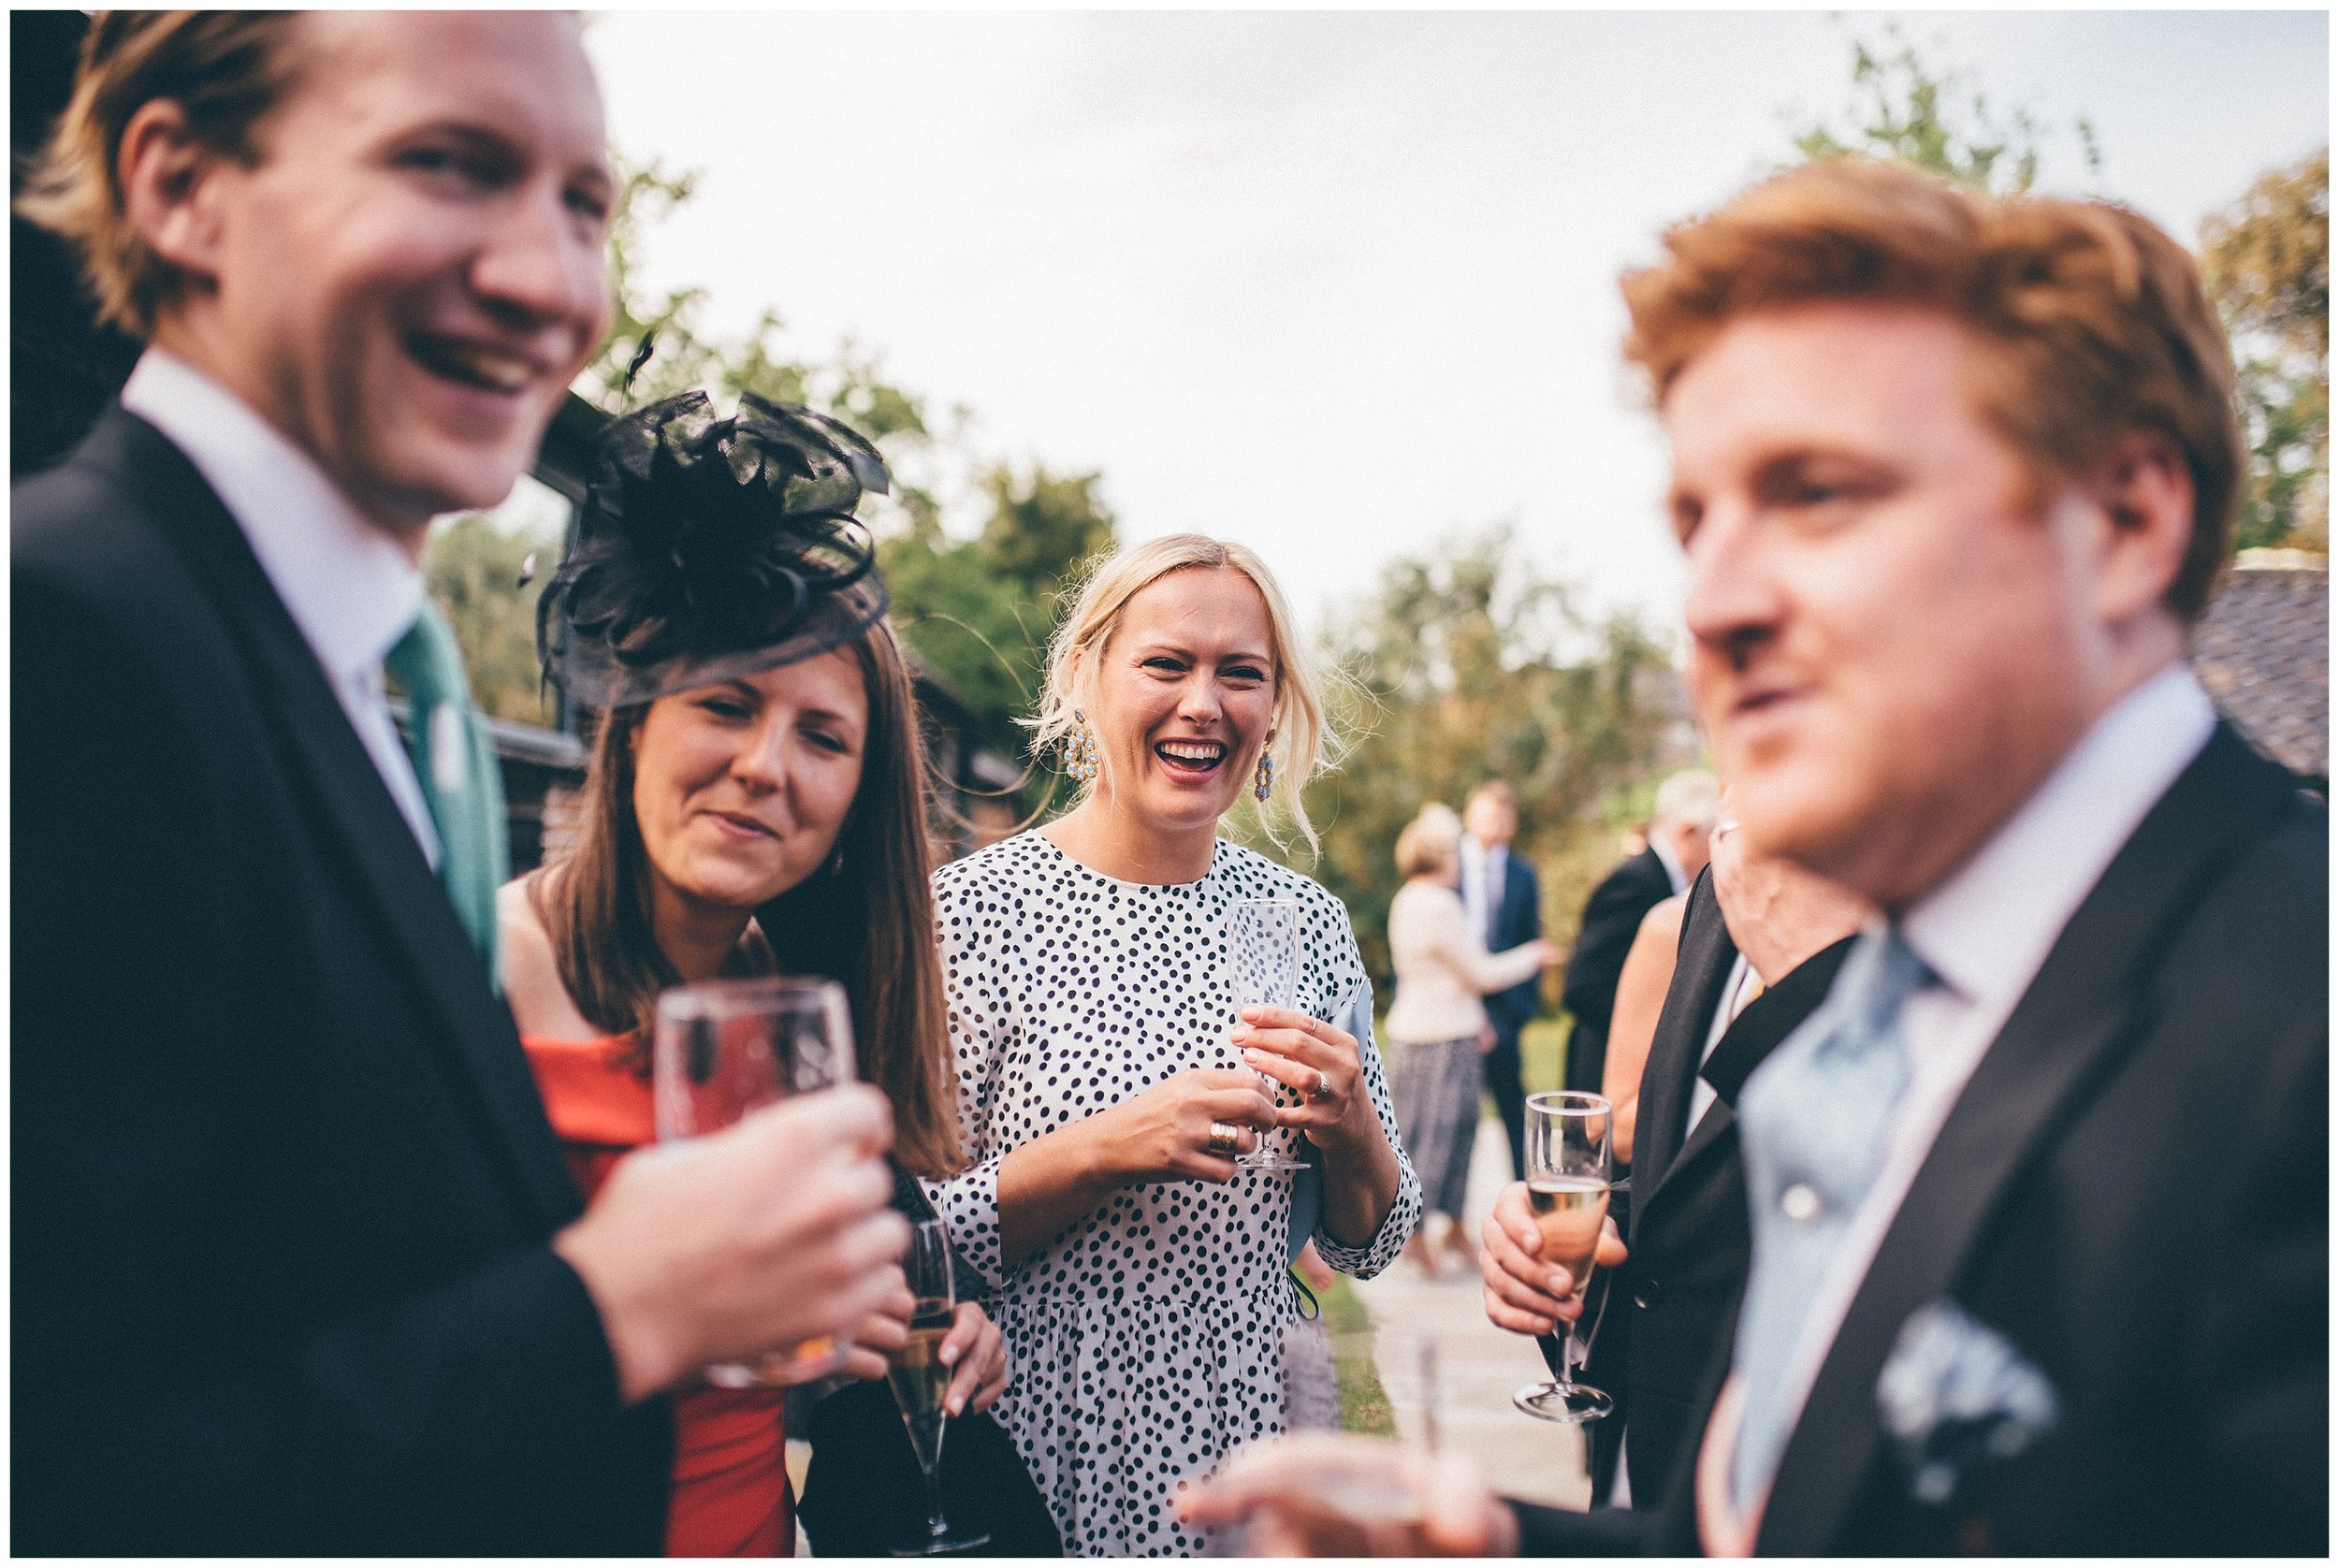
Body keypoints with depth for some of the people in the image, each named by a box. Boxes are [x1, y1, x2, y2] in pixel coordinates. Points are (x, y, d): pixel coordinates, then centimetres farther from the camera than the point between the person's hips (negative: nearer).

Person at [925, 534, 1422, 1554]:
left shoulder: (1307, 921, -1)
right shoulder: (973, 907, -12)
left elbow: (1368, 1247, 5)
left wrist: (1349, 1128, -14)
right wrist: (1109, 1148, -24)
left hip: (1258, 1456, 3)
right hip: (1038, 1470, -3)